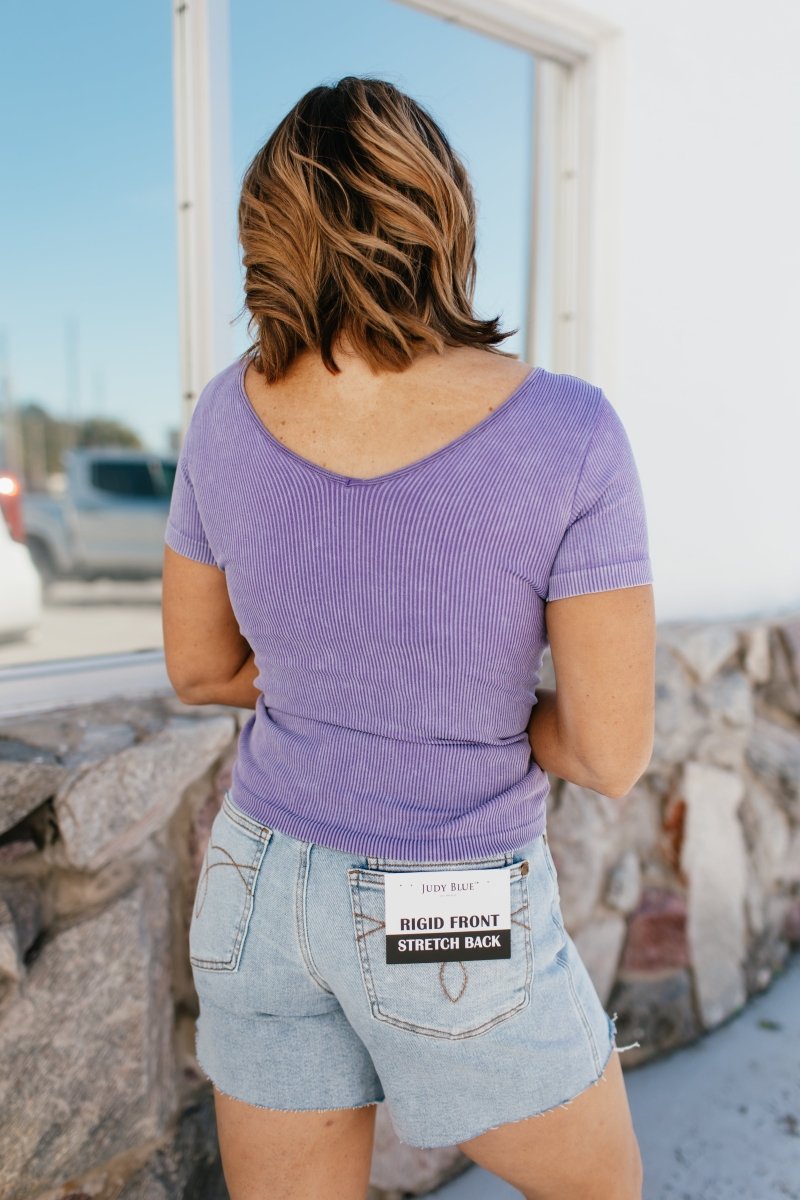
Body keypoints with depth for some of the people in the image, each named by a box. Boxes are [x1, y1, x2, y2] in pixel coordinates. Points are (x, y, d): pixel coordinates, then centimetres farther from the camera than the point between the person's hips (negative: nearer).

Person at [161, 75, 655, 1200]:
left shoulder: (231, 412, -10)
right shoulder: (566, 437, -24)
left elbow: (196, 665, 2)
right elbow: (614, 751, -17)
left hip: (265, 883, 4)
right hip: (448, 933, -4)